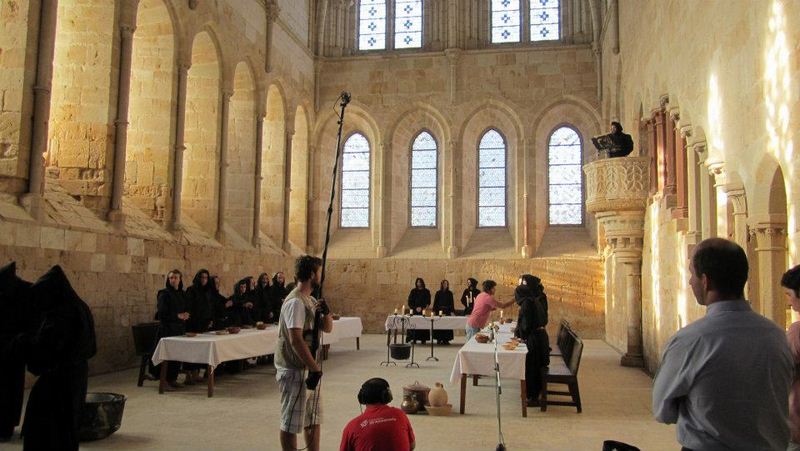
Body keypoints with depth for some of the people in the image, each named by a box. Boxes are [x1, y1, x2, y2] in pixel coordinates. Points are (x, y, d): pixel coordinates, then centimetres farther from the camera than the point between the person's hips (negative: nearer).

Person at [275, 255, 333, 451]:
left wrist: (326, 312, -6)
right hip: (294, 371, -10)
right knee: (291, 422, 2)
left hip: (308, 369, 10)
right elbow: (296, 340, -25)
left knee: (313, 419, 18)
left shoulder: (311, 300, 10)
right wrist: (315, 368, -21)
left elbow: (327, 328, 16)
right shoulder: (295, 302, -19)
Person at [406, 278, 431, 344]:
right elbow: (410, 301, 6)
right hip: (414, 311, 0)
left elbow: (428, 301, 3)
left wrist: (422, 308, -10)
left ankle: (423, 339, -5)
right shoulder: (413, 291, 10)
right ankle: (414, 339, -5)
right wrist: (415, 308, -7)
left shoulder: (426, 291, 8)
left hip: (423, 310, 0)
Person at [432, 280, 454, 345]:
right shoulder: (438, 293, 6)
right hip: (439, 310, 0)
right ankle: (439, 339, 4)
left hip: (447, 311, 0)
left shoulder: (450, 293, 8)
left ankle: (446, 339, 2)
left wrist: (452, 311, -1)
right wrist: (434, 311, -1)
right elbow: (435, 302, 6)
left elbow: (451, 303, 7)